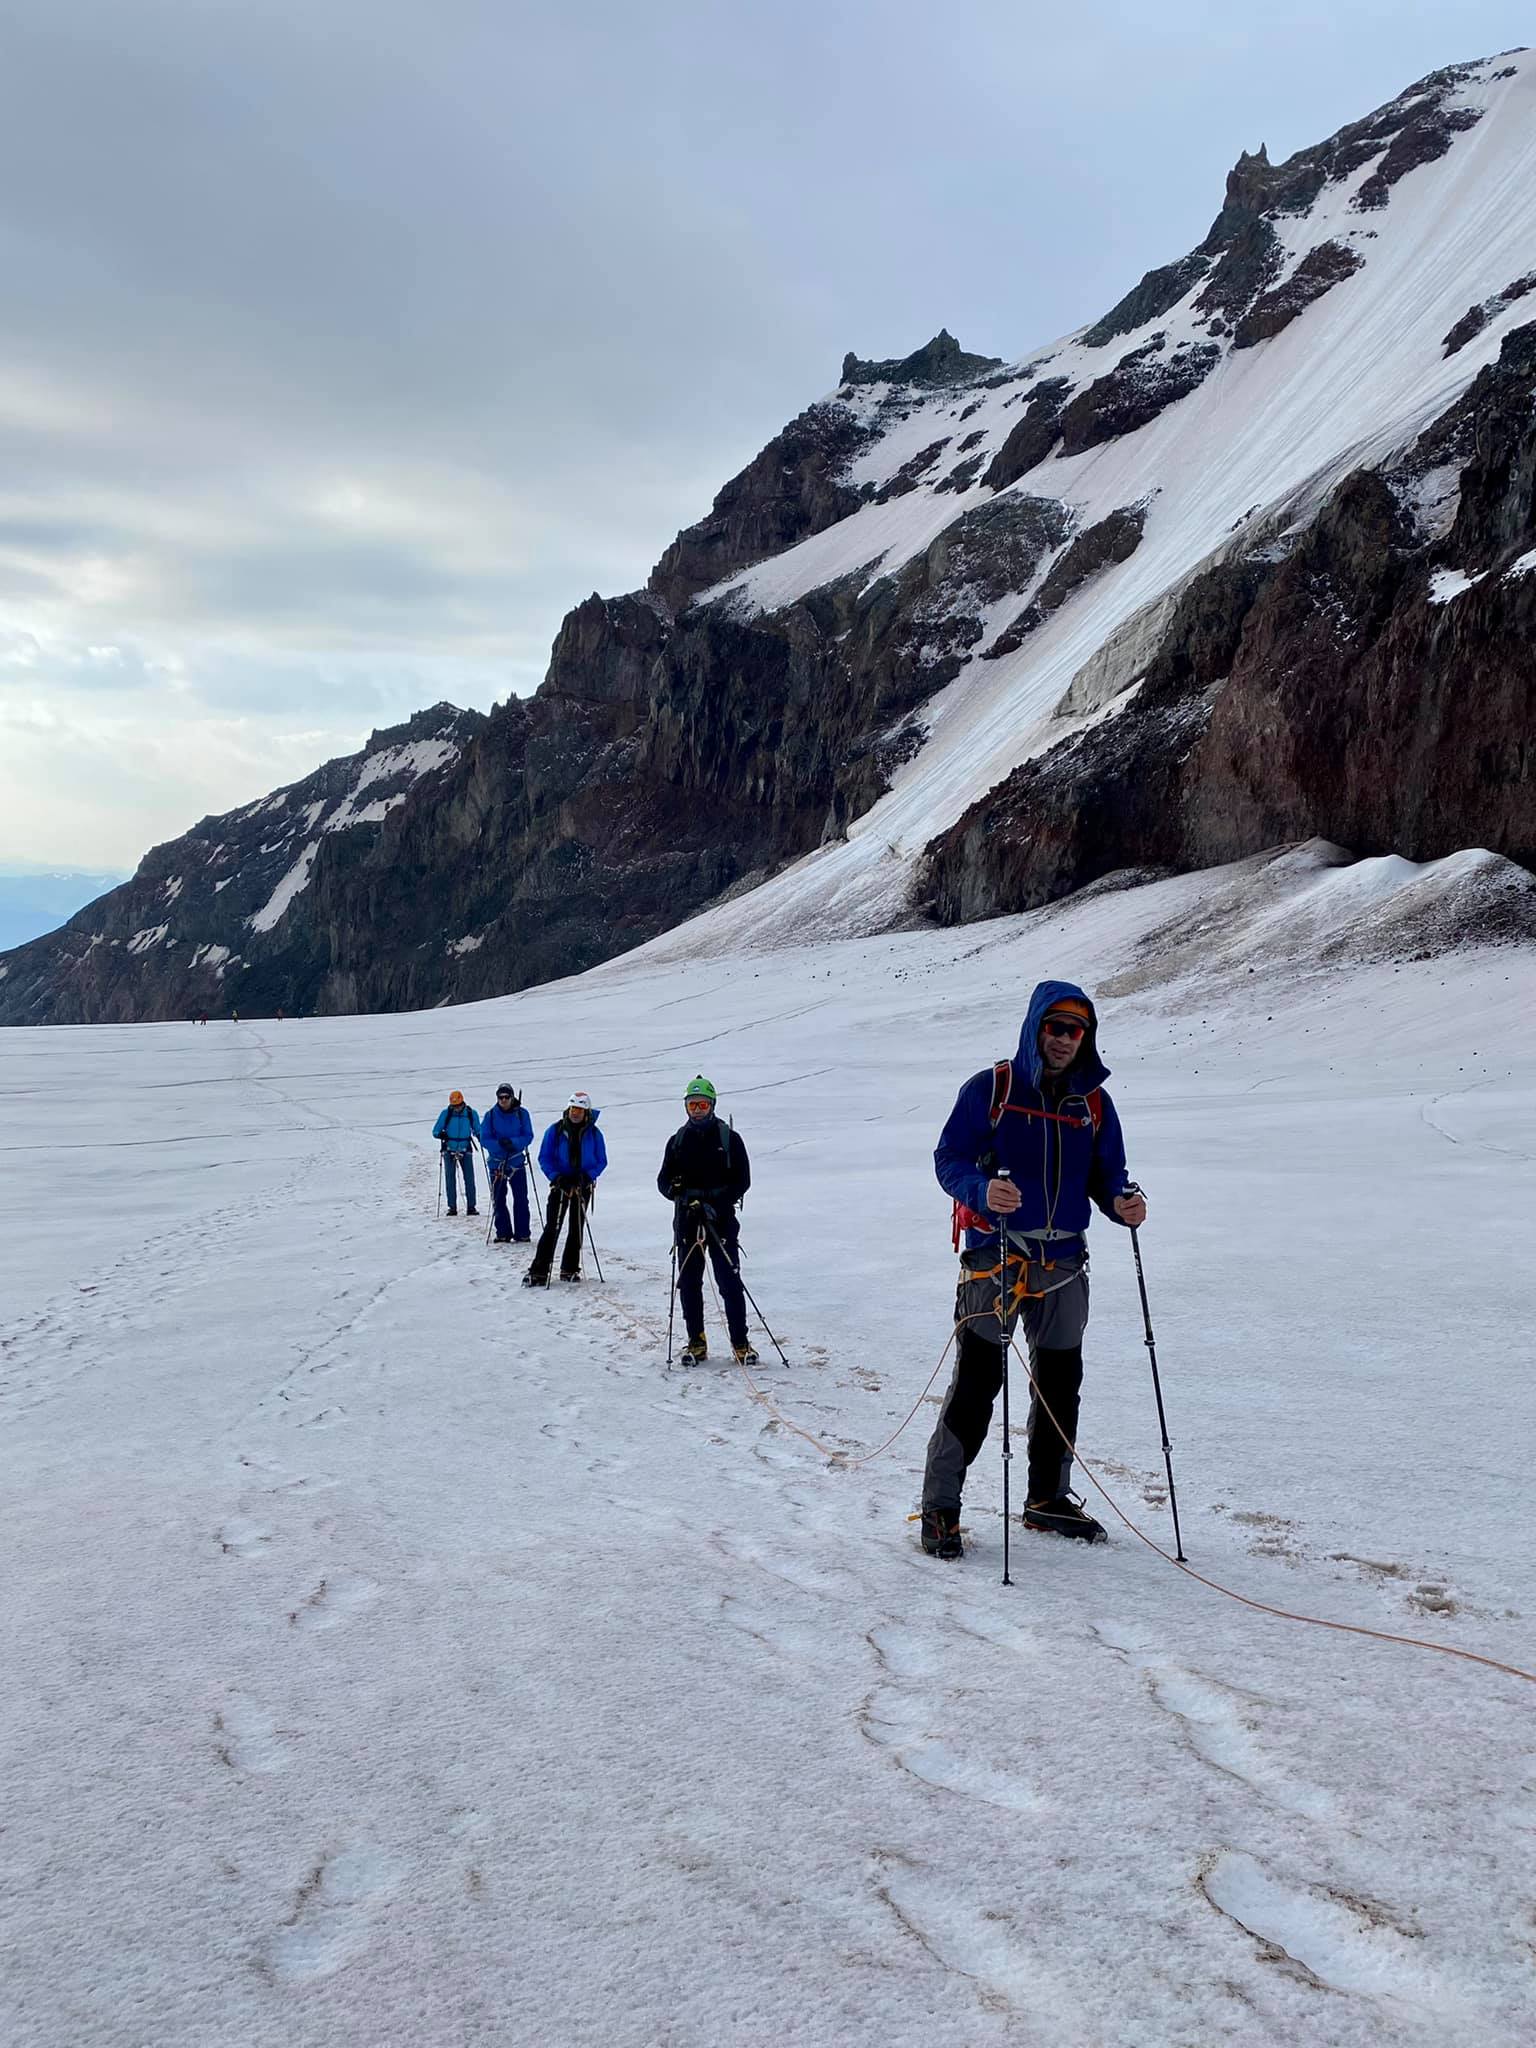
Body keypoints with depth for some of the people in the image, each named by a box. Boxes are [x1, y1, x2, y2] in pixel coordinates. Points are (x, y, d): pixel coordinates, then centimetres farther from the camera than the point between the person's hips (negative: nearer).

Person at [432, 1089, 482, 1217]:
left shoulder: (471, 1114, -2)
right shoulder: (446, 1114, -5)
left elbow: (477, 1130, 10)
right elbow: (435, 1131, -1)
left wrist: (480, 1136, -11)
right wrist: (440, 1134, -23)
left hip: (465, 1150, 0)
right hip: (449, 1150, 0)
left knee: (469, 1178, -3)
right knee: (450, 1178, 1)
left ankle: (471, 1207, 2)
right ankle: (452, 1207, 7)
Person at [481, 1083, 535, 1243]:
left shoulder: (522, 1114, -1)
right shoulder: (490, 1115, -1)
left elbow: (528, 1136, -5)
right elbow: (484, 1139, -5)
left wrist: (513, 1143, -23)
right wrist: (499, 1144, -23)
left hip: (517, 1162, -1)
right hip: (496, 1162, 1)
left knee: (521, 1200, -2)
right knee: (498, 1200, 3)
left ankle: (522, 1233, 4)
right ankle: (503, 1233, 13)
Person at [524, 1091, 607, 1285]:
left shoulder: (594, 1134, -1)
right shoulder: (555, 1131, -4)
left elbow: (601, 1161, 3)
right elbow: (544, 1158, -2)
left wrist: (587, 1177, -13)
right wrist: (556, 1177, -16)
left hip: (583, 1187, 2)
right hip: (560, 1185, -2)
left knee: (576, 1229, 9)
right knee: (552, 1227, -9)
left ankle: (570, 1269, 20)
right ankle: (538, 1271, -10)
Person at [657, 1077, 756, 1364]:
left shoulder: (729, 1138, 2)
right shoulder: (678, 1141, 11)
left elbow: (742, 1179, -2)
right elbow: (664, 1180, 9)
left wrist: (716, 1202, -16)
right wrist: (682, 1194, -13)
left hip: (722, 1221, -3)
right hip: (687, 1221, 3)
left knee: (730, 1282, -5)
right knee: (688, 1283, 4)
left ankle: (740, 1343, 1)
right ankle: (696, 1343, 13)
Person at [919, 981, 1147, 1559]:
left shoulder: (1094, 1102, 10)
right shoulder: (989, 1089, -4)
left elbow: (1105, 1173, 12)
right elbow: (949, 1159, -7)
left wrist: (1121, 1201, -10)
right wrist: (982, 1189, -27)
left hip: (1063, 1263, 5)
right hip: (994, 1256, -5)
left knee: (1060, 1382, 13)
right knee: (976, 1382, -8)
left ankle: (1048, 1499, 29)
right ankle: (939, 1506, 1)